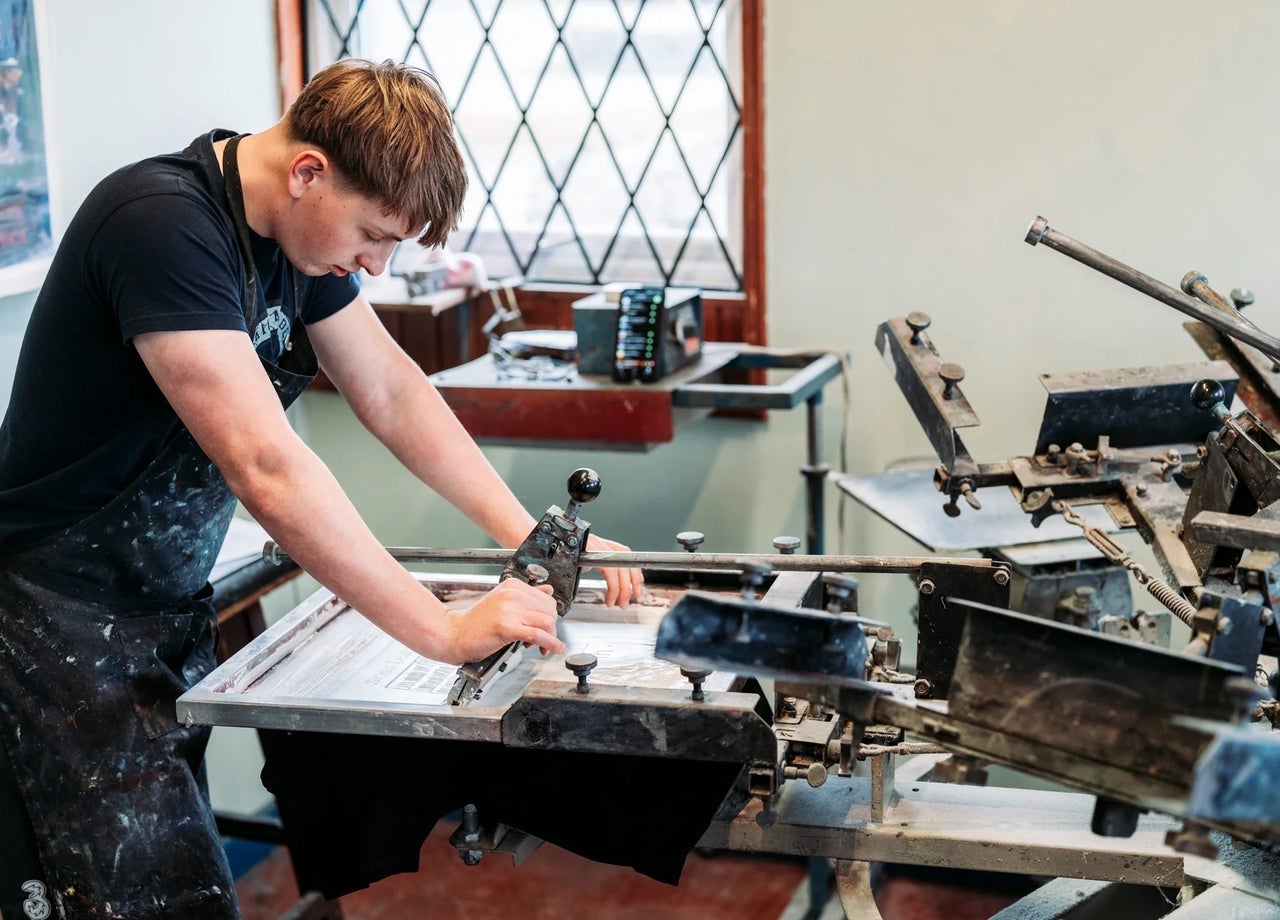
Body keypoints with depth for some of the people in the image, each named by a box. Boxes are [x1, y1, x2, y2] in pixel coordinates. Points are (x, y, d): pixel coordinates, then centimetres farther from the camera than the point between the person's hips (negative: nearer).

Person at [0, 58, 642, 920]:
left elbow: (392, 393, 8)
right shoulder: (164, 225, -26)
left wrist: (534, 538, -2)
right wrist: (443, 629, -29)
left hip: (168, 606, 9)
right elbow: (267, 470, -32)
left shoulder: (298, 231, 1)